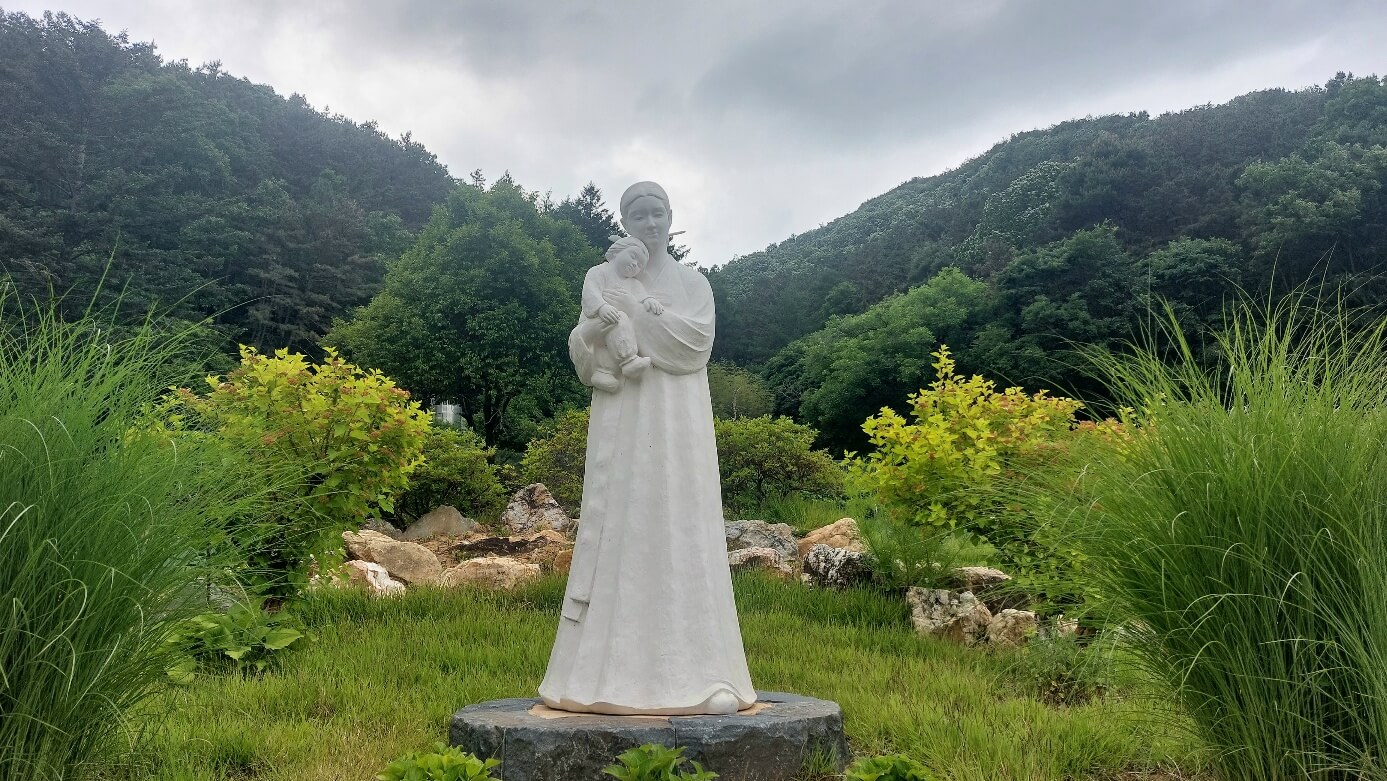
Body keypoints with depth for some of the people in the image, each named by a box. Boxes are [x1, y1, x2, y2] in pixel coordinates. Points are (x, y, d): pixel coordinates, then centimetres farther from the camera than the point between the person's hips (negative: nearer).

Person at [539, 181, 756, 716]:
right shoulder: (607, 282, 12)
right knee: (620, 531, -5)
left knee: (683, 535, -5)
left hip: (678, 425, 0)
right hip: (623, 421, 0)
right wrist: (594, 324, -17)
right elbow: (584, 358, 4)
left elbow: (697, 340, -6)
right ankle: (615, 671, -1)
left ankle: (694, 674, -4)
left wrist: (635, 314, -11)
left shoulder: (694, 283, 12)